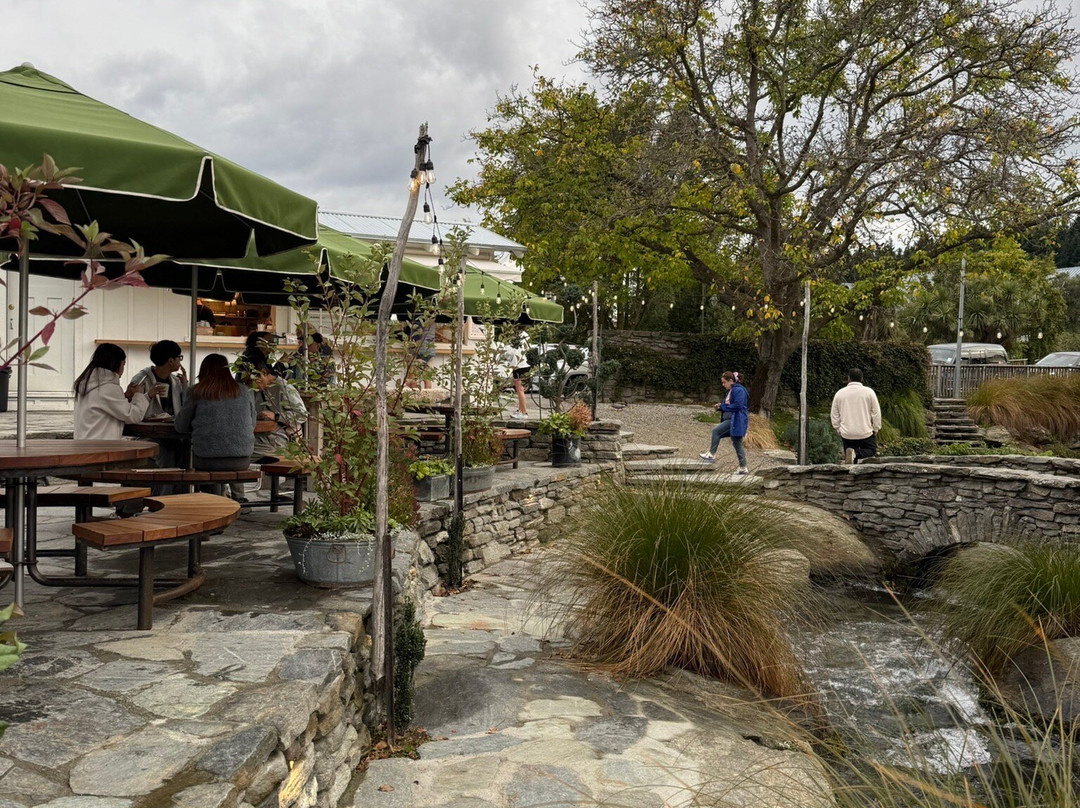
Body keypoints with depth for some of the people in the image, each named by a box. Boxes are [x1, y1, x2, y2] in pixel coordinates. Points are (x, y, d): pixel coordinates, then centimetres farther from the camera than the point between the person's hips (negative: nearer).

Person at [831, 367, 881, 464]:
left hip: (847, 434, 2)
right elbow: (876, 412, -2)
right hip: (865, 433, -2)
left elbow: (835, 415, 5)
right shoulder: (869, 392, -3)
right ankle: (856, 454, -17)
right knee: (871, 450, 11)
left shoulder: (839, 393, 2)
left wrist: (838, 429, 16)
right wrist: (876, 429, 8)